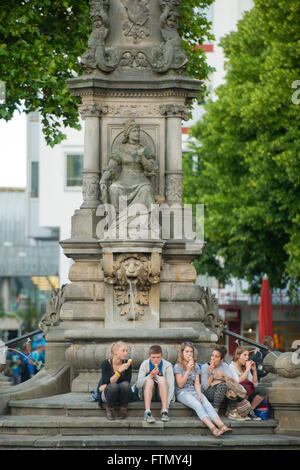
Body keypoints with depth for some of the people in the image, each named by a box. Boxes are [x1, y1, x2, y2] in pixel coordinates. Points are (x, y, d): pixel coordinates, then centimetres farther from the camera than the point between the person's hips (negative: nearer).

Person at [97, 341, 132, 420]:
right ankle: (109, 410, -10)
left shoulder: (127, 364, -5)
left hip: (122, 395, 2)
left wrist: (105, 386, -16)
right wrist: (119, 371, -32)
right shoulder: (106, 364, -11)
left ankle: (123, 409, -9)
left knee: (125, 385, -32)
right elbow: (110, 382, -19)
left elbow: (127, 383, -9)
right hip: (107, 394, -2)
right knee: (113, 386, -36)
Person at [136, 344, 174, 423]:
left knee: (162, 379, -28)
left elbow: (171, 386, -17)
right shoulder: (145, 364, -7)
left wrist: (167, 404, -29)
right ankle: (147, 412, -41)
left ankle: (165, 410, -36)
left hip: (162, 395, -1)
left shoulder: (167, 365, -10)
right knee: (149, 381, -29)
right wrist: (151, 376, -29)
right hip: (147, 394, 1)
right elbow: (138, 385, -12)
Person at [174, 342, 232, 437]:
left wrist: (199, 394, -11)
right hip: (182, 393, -4)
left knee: (207, 404, -26)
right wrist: (188, 371, -13)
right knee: (197, 405, -33)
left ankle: (221, 426, -47)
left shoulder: (196, 367, 17)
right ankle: (213, 428, -50)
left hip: (194, 392, 4)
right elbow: (180, 385, -6)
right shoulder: (178, 366, 2)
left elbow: (197, 383, 9)